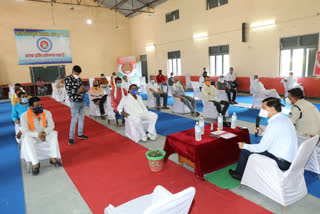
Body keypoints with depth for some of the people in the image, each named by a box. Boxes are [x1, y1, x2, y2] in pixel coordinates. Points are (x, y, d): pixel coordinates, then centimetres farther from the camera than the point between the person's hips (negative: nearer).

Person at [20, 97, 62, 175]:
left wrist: (45, 132, -31)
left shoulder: (47, 113, -10)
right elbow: (25, 131, -20)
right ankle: (35, 164, -31)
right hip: (32, 136, -2)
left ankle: (53, 159, -23)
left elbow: (51, 126, -10)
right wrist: (37, 134, -36)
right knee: (27, 139, -33)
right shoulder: (24, 116, -16)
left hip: (45, 134, 2)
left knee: (54, 134, -26)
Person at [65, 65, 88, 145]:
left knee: (81, 118, 14)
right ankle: (71, 138, 2)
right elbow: (68, 92, -13)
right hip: (75, 102, -7)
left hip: (83, 101, 7)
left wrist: (83, 89, -7)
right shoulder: (67, 79, -7)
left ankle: (80, 134, 28)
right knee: (74, 120, -6)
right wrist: (78, 91, -23)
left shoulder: (79, 79, 10)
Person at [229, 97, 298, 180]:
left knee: (245, 151, -3)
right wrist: (263, 132, 14)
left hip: (281, 163, -10)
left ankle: (239, 173, 23)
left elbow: (261, 148, -19)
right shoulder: (285, 118, 7)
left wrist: (244, 146, -4)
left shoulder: (274, 123, -23)